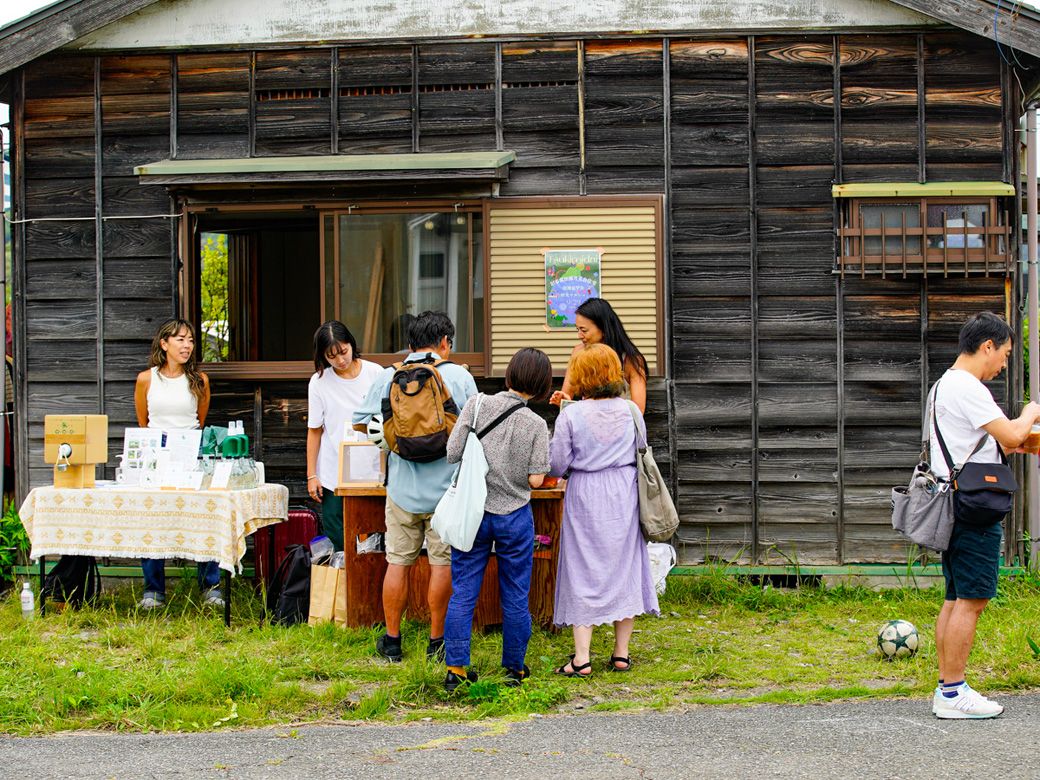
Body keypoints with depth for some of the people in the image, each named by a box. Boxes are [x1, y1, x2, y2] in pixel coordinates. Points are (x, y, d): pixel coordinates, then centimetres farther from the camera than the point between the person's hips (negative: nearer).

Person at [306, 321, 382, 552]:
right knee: (336, 542, 0)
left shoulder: (375, 373, 0)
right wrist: (311, 475, 2)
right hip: (332, 476, 0)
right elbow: (315, 430, 6)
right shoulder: (319, 382, 0)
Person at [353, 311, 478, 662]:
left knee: (397, 562, 10)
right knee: (442, 562, 8)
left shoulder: (388, 377, -1)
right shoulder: (459, 376, -5)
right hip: (446, 487, -1)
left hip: (403, 486, 1)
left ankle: (392, 640, 18)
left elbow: (360, 422, 8)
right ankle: (437, 640, 15)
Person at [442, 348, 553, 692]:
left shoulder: (478, 404, -8)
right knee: (515, 597, 12)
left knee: (463, 593, 8)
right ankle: (515, 669, 21)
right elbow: (535, 479, -11)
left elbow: (452, 453, -9)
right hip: (514, 517, -1)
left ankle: (456, 669, 10)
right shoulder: (536, 425, -10)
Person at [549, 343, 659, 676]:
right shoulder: (630, 411, -3)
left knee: (583, 571, 2)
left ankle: (581, 659, -1)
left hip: (585, 498, -3)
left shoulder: (570, 415, -13)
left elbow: (557, 465, -9)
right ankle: (621, 654, 15)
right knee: (624, 566, 12)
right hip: (624, 495, 3)